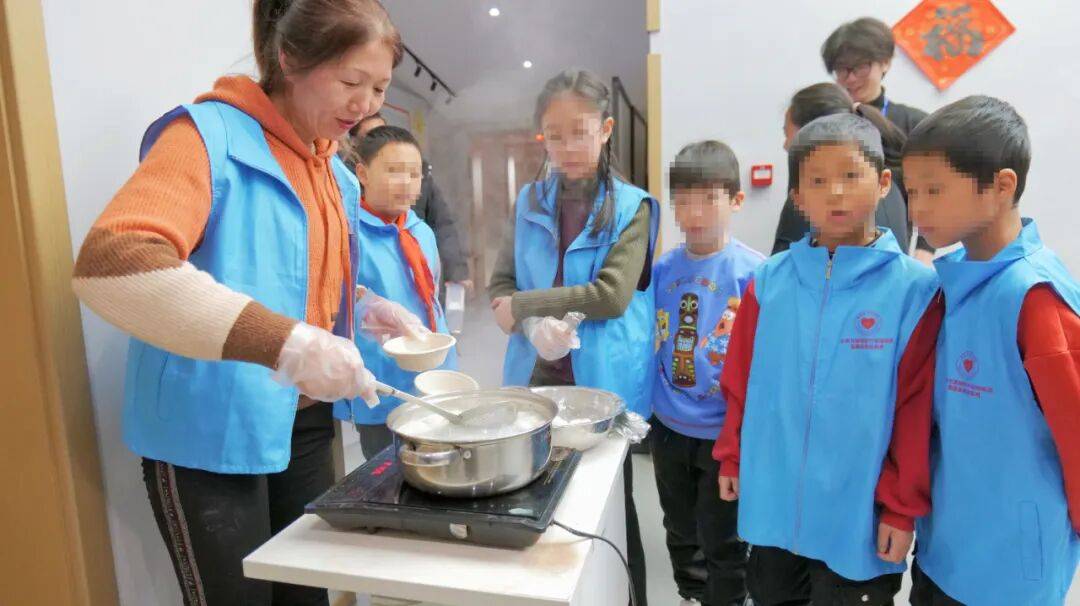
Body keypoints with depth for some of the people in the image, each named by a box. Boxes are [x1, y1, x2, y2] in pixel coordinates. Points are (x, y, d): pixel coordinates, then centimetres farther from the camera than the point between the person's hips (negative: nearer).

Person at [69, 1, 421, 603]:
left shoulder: (334, 171, 8)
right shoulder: (212, 132, -16)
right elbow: (110, 263, -32)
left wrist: (364, 307, 2)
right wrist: (285, 341, -39)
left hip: (304, 419, 7)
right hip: (215, 427, -7)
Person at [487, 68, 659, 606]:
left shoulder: (631, 206, -6)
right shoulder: (530, 201, 5)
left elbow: (611, 296, -17)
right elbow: (500, 284, 3)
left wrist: (524, 304, -13)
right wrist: (536, 324, -18)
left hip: (603, 381, -3)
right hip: (537, 375, 3)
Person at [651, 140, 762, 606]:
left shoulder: (754, 273, -15)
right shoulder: (663, 268, -1)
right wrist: (648, 405, 8)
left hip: (725, 434, -5)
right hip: (669, 428, 5)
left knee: (722, 545, 12)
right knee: (681, 536, 24)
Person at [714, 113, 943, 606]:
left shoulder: (913, 288, -11)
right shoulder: (770, 280, -2)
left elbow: (916, 413, -9)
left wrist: (902, 505, -7)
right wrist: (732, 456, 7)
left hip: (858, 513, -3)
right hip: (771, 502, 3)